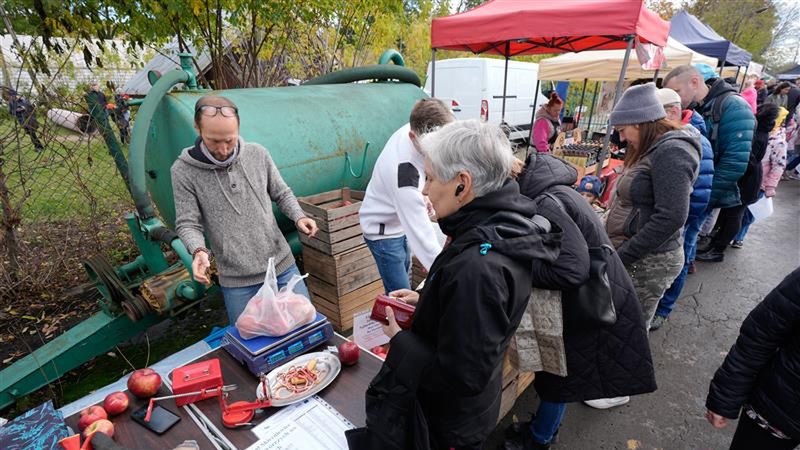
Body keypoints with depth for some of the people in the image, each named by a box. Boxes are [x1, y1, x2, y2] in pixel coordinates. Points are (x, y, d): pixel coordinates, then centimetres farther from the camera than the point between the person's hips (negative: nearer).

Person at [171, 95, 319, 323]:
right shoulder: (184, 171, -7)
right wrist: (199, 250, -24)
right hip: (237, 282, -1)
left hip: (283, 267, 2)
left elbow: (282, 194, 8)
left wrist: (298, 217, -10)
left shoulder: (258, 154, -2)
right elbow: (187, 224, -5)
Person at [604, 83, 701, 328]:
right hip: (633, 256, 9)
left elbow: (671, 217, -24)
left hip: (647, 261, -9)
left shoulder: (672, 151, -16)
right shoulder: (654, 150, 14)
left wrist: (622, 256, -19)